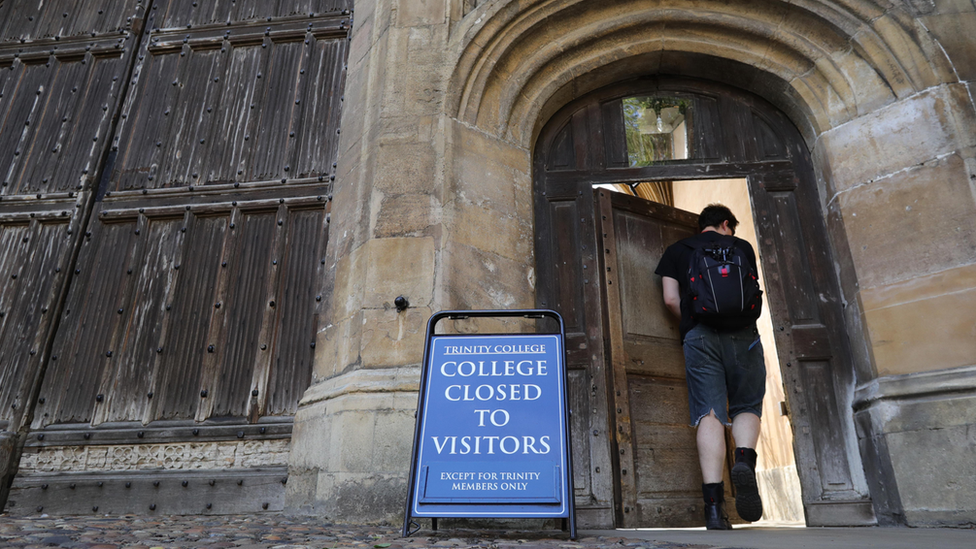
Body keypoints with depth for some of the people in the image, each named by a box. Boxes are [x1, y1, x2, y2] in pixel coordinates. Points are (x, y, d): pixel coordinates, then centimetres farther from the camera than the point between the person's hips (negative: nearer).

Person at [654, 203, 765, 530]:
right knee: (747, 407, 12)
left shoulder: (676, 251, 17)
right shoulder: (742, 247, 19)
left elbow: (671, 299, 8)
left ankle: (714, 503, -15)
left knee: (709, 414, -6)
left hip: (699, 336, 0)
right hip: (742, 334, 0)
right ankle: (744, 462, -18)